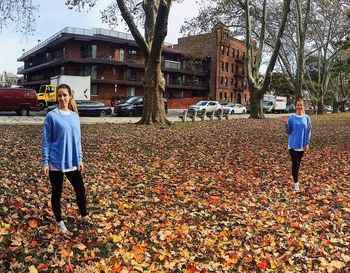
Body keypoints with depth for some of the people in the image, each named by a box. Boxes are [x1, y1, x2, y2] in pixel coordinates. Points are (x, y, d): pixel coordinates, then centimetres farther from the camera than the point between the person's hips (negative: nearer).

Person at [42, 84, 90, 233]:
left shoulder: (74, 116, 5)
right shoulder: (51, 116, -8)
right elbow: (46, 141, -7)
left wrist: (80, 159, 9)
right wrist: (44, 162, -9)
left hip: (72, 162, 4)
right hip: (56, 163, -4)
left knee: (80, 190, 12)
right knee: (57, 192, 10)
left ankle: (84, 216, 33)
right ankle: (59, 221, 28)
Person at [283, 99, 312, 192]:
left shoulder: (306, 118, 0)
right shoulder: (292, 117, -4)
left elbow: (308, 131, 3)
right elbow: (288, 132, -2)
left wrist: (307, 144, -3)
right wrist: (286, 125, -21)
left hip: (302, 145, 2)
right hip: (293, 144, -2)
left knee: (298, 163, 13)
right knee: (295, 163, -6)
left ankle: (295, 176, 32)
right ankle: (296, 182, -1)